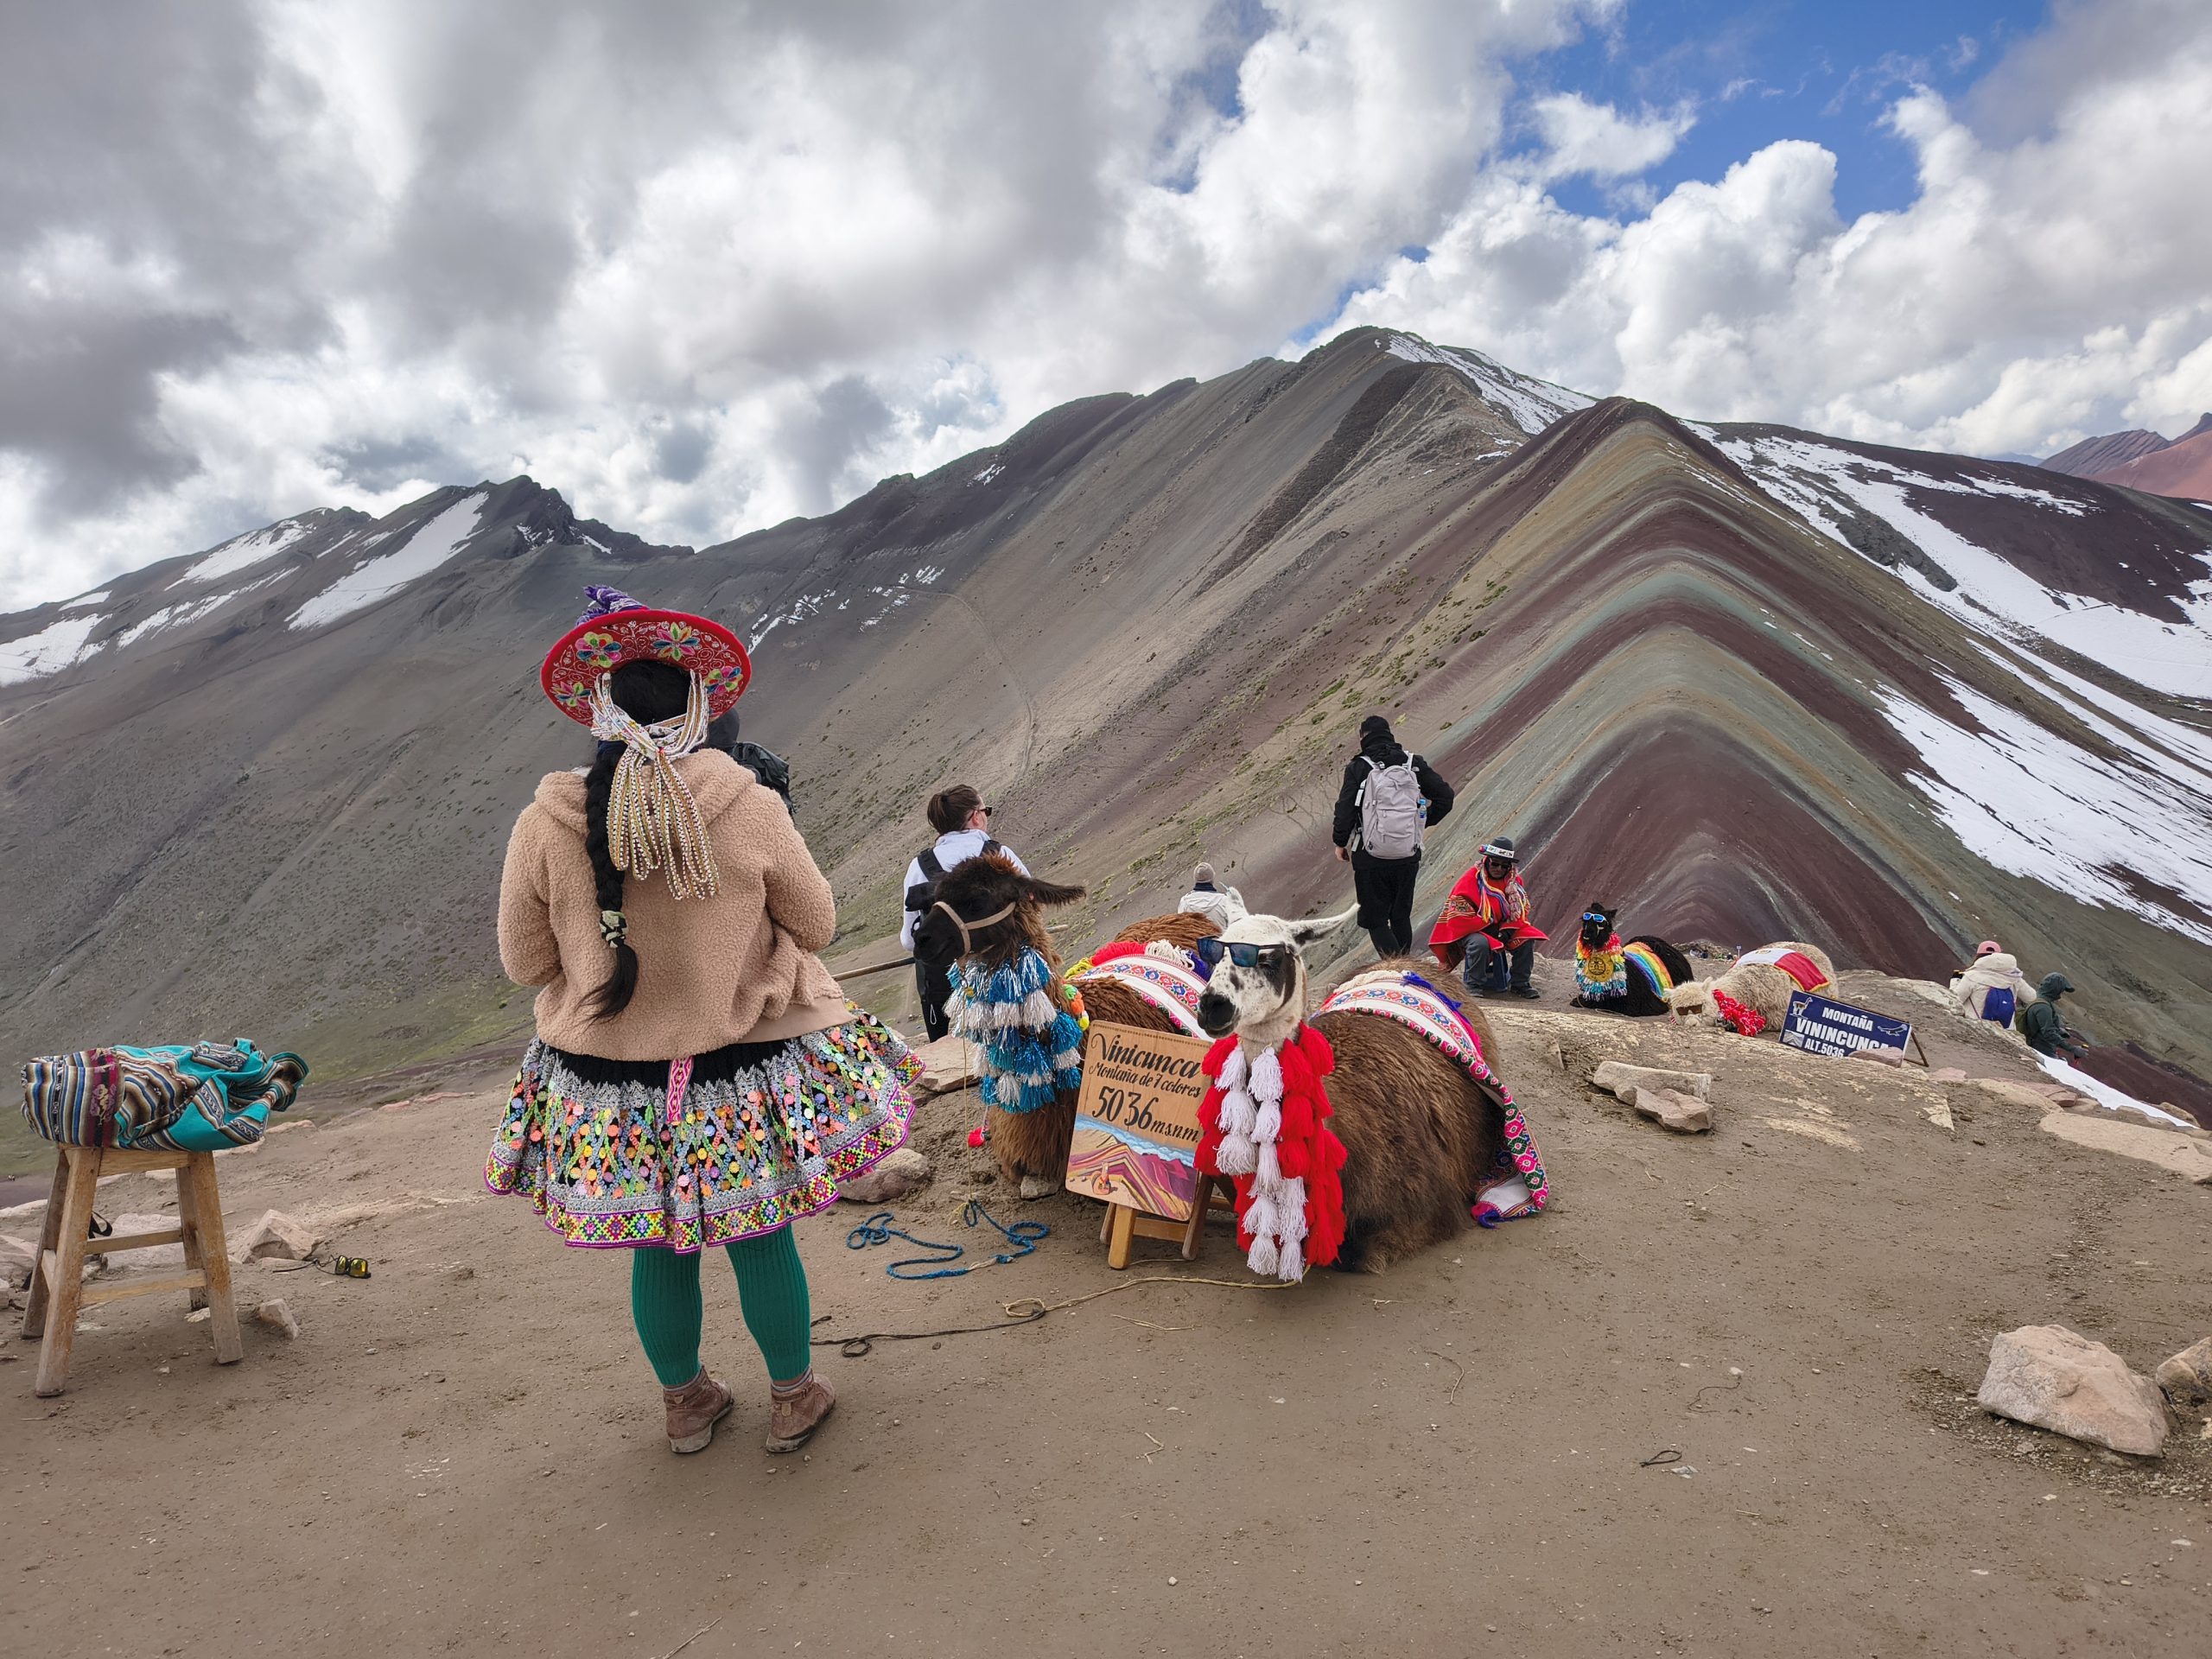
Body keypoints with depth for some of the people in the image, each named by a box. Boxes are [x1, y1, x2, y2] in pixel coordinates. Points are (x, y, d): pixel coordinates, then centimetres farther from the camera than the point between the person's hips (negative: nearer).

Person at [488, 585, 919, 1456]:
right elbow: (815, 925, -4)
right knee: (761, 1238, 18)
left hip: (610, 1082, 2)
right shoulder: (749, 809, -18)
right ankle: (794, 1397, 38)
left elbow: (525, 961, -1)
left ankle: (685, 1403, 43)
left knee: (659, 1249, 21)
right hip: (744, 1075, -1)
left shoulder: (544, 827, -13)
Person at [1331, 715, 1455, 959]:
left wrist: (1341, 842, 5)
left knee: (1375, 920, 5)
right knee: (1402, 917, 20)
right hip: (1408, 856, 4)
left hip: (1371, 859, -4)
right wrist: (1422, 824, 15)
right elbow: (1445, 796, 4)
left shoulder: (1358, 767, -7)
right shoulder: (1414, 763, 5)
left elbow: (1345, 808, -10)